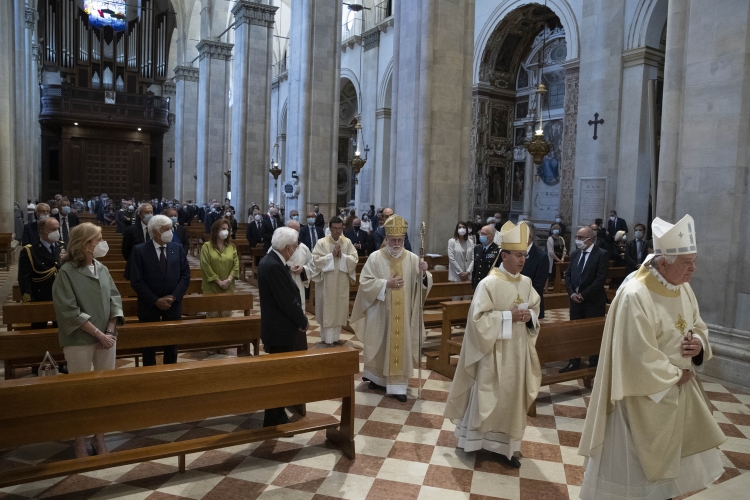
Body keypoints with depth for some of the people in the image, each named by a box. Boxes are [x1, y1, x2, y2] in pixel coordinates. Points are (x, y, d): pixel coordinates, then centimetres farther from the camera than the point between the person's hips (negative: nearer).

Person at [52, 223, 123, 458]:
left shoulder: (102, 269, 5)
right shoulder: (67, 272, -10)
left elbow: (115, 300, 7)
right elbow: (70, 311, -13)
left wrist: (110, 331, -6)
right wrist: (99, 334, -14)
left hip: (106, 338, 5)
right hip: (79, 341, -5)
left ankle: (99, 437, 24)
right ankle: (79, 440, 21)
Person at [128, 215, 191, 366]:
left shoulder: (178, 248, 1)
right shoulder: (139, 250, -8)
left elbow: (185, 275, 0)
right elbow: (136, 281, -11)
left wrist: (174, 296, -11)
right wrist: (155, 300, -16)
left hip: (173, 304, 2)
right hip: (149, 305, -2)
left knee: (172, 344, 13)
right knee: (149, 345, 11)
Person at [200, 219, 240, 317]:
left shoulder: (231, 246, 9)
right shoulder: (207, 246, -2)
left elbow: (236, 264, 2)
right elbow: (206, 266, -9)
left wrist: (229, 280, -12)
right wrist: (218, 281, -13)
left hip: (228, 287, 3)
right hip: (211, 287, -3)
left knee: (226, 314, 4)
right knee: (213, 314, -1)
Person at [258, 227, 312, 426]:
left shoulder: (271, 260, 8)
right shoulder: (274, 266, -25)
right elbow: (287, 301, -24)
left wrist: (299, 316, 4)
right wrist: (303, 321, -9)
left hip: (280, 327, 10)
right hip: (281, 330, -10)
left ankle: (278, 416, 35)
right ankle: (274, 421, 15)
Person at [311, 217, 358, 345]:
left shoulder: (347, 242, 2)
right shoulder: (321, 242, -6)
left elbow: (355, 259, -2)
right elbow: (316, 260, -12)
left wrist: (342, 256, -15)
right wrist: (332, 255, -17)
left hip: (342, 281, 3)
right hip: (326, 282, -3)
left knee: (339, 309, 9)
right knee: (327, 310, 1)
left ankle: (335, 337, 21)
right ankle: (327, 339, 9)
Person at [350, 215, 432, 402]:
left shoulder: (413, 259, -1)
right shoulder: (375, 258, -6)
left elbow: (423, 285, -2)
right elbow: (365, 282, -9)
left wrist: (423, 274, -23)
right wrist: (386, 284, -19)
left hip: (403, 315, 1)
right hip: (380, 313, -1)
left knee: (401, 346, 4)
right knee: (380, 346, 12)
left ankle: (398, 385, 11)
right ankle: (378, 378, 31)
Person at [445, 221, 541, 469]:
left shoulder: (526, 283, 3)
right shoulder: (489, 283, -17)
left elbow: (535, 308, 15)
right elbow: (479, 318, -19)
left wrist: (530, 316, -7)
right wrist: (509, 316, -22)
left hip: (518, 351, 6)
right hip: (494, 351, -6)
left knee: (512, 397, 13)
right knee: (487, 395, 7)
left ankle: (504, 446, 25)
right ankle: (477, 440, 26)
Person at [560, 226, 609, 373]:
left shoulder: (602, 254, -10)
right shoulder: (574, 254, 10)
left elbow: (600, 278, -16)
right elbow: (568, 274, 10)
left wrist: (584, 294, -16)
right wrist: (572, 293, -5)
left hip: (593, 301, -6)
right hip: (575, 299, 6)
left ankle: (594, 364, 18)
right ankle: (574, 363, 22)